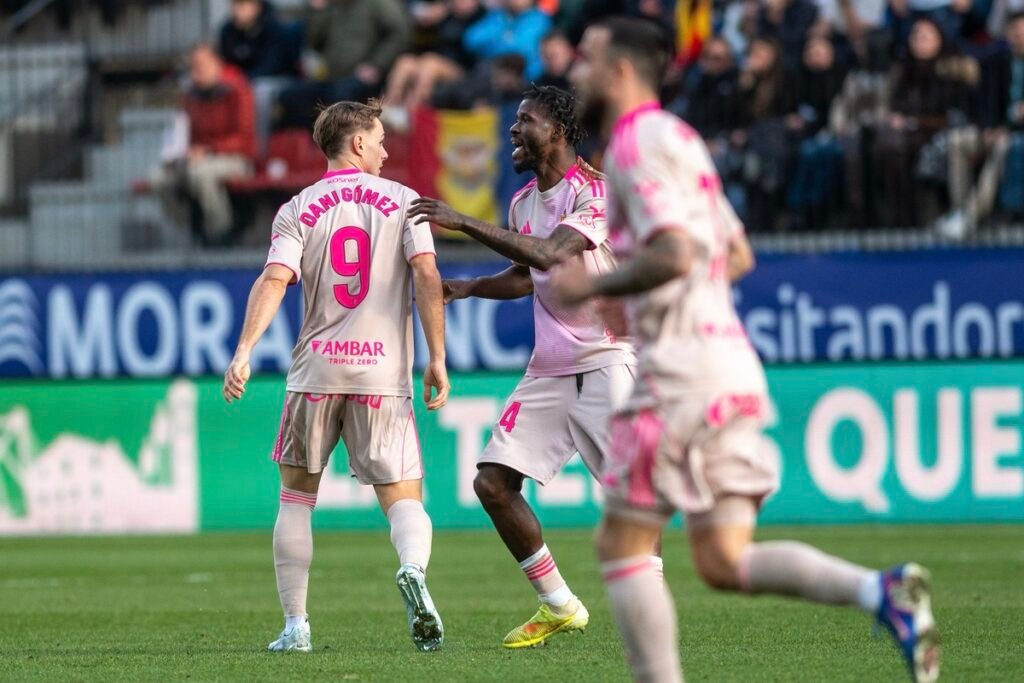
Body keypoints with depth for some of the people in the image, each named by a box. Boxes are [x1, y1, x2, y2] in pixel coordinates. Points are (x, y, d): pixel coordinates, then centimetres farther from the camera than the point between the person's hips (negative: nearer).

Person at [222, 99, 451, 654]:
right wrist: (437, 359, -3)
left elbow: (274, 281, -8)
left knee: (295, 498, 14)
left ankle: (295, 625, 10)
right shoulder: (402, 201, 5)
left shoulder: (298, 209, 6)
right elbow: (427, 278, -5)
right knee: (403, 499, 2)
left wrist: (244, 352, -14)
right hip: (384, 374, -1)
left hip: (316, 371, 1)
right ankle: (413, 569, -31)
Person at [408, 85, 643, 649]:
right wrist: (469, 287, 11)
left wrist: (464, 224, -27)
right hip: (548, 368, 8)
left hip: (605, 362, -8)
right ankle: (558, 606, 10)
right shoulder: (523, 202, 12)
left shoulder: (595, 191, -13)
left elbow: (549, 253, -28)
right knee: (493, 481, -1)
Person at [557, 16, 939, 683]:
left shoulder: (638, 141, -9)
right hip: (731, 365, 9)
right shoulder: (679, 136, 21)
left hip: (681, 370, -9)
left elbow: (672, 254, -21)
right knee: (725, 562, 3)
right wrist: (614, 287, 25)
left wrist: (592, 285, -8)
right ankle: (883, 590, -15)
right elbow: (732, 253, 28)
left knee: (621, 545, 1)